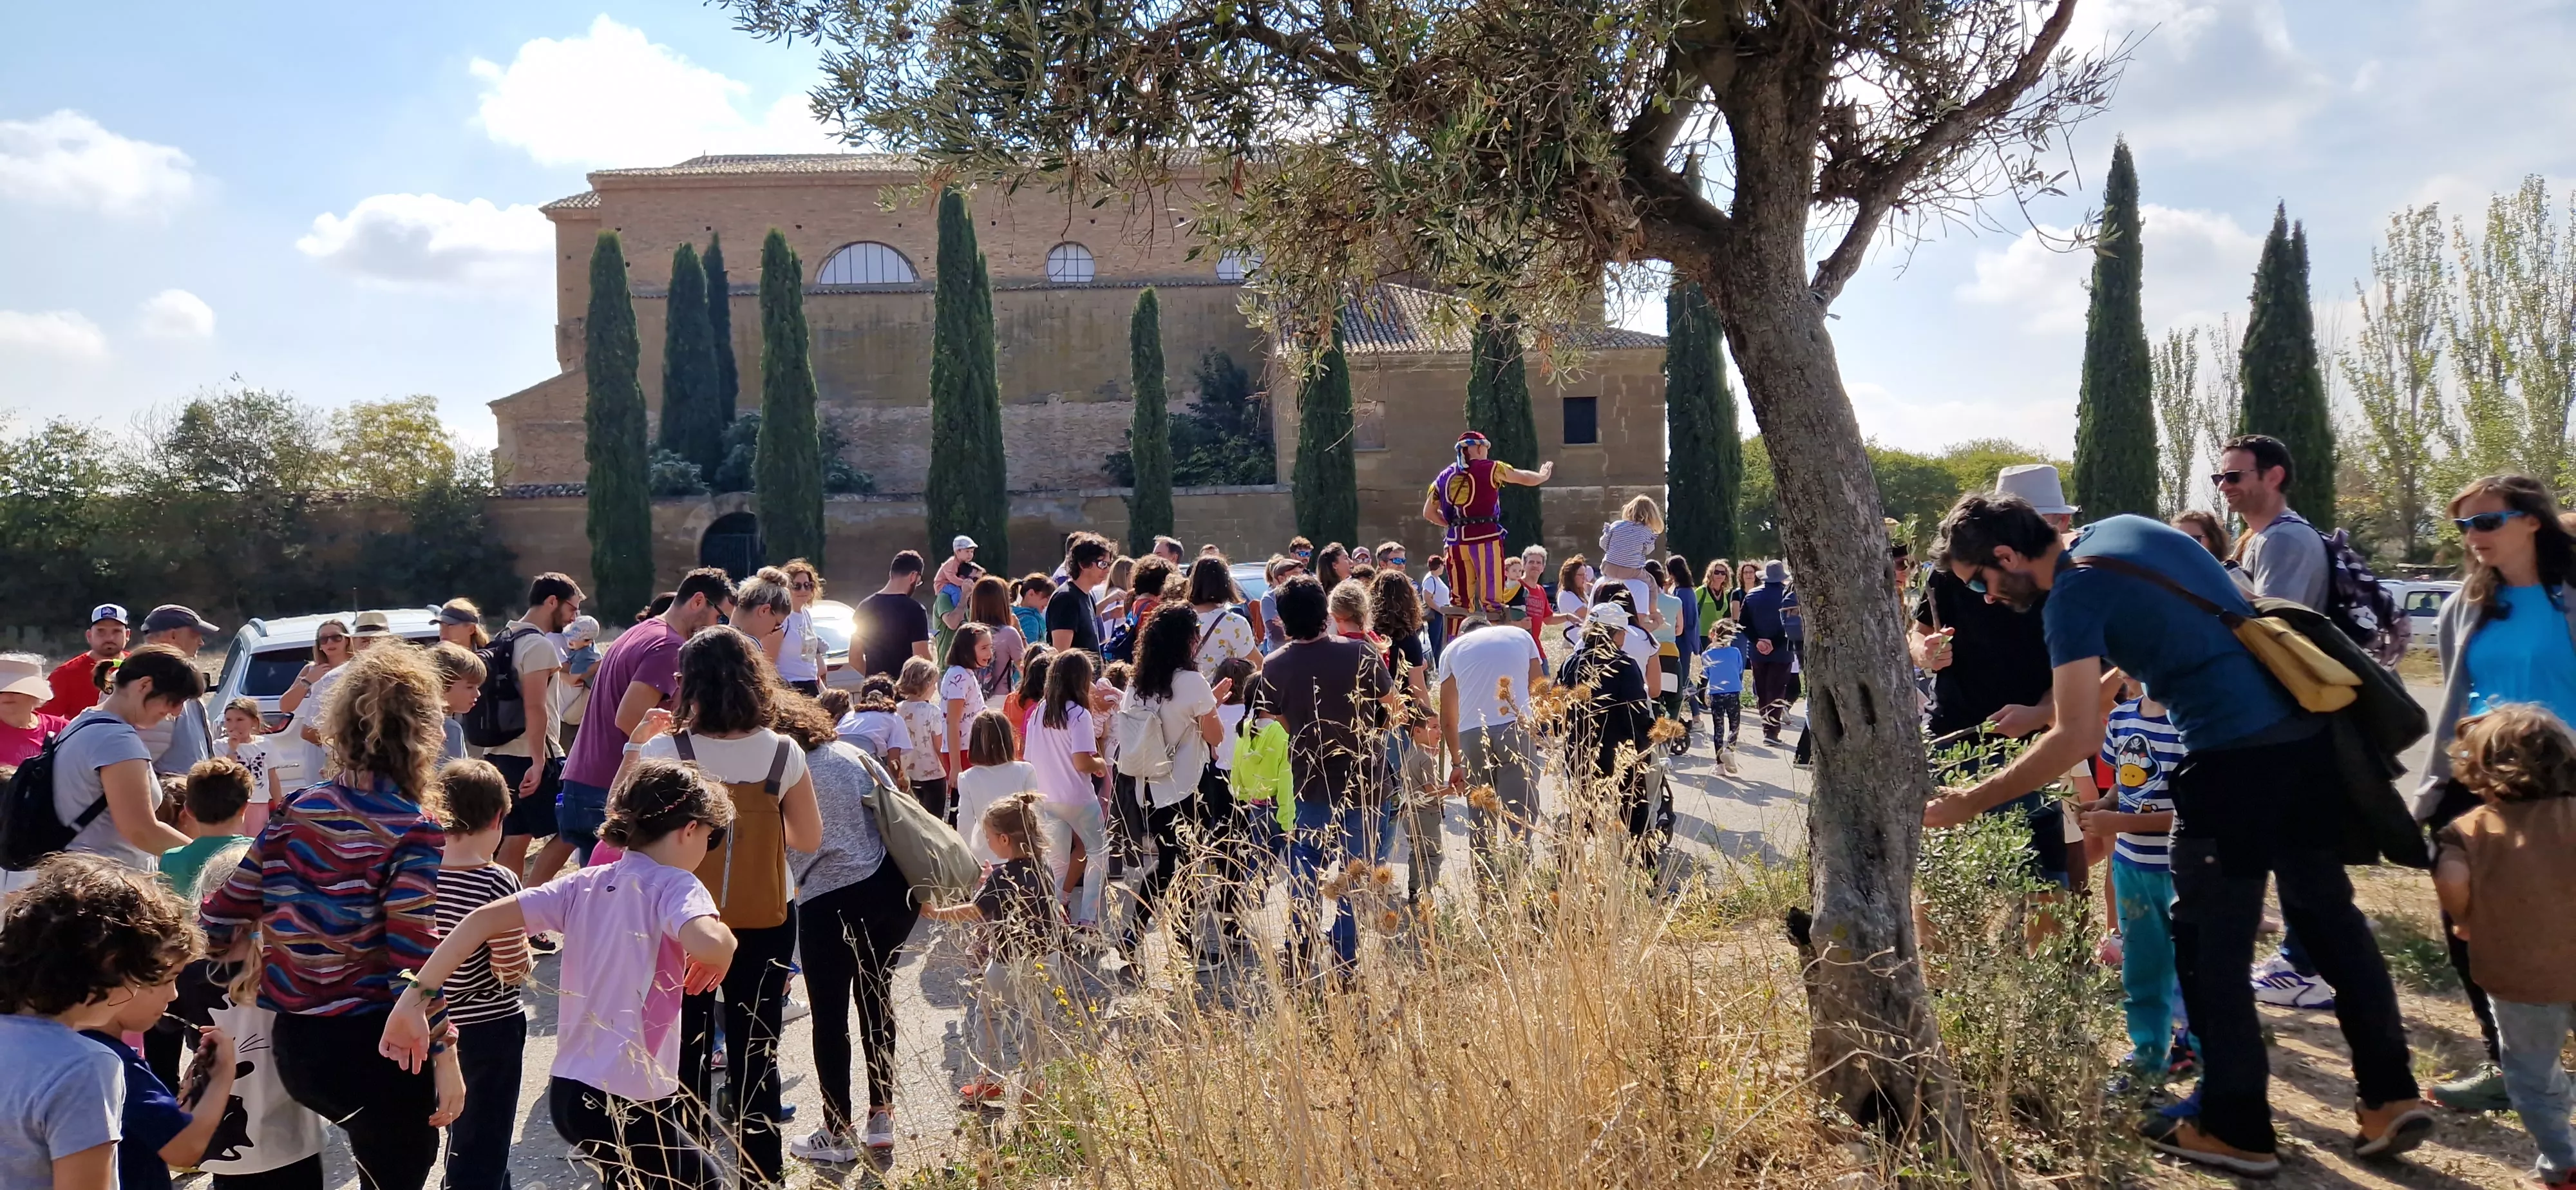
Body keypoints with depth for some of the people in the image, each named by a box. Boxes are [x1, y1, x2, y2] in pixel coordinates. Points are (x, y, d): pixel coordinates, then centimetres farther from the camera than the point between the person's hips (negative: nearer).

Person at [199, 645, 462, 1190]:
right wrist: (446, 1058, -13)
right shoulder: (414, 828, -15)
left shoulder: (297, 810, 2)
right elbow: (414, 956, -19)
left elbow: (220, 917, 3)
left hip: (294, 1044, 6)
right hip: (377, 1046, -6)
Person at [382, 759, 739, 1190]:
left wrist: (416, 999, -6)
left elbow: (482, 920, -4)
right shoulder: (674, 886, -12)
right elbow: (707, 944, -34)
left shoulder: (585, 884, 7)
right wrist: (724, 943, -12)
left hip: (568, 1090, 8)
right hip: (623, 1106, -8)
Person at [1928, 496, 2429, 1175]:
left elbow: (2076, 741, -18)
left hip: (2235, 756, -9)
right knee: (2328, 913, 18)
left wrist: (1971, 802, -13)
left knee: (2210, 946, 4)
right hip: (2307, 730, 9)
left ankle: (2235, 1130, 13)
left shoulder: (2074, 596, -12)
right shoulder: (2123, 529, 12)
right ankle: (2391, 1097, 23)